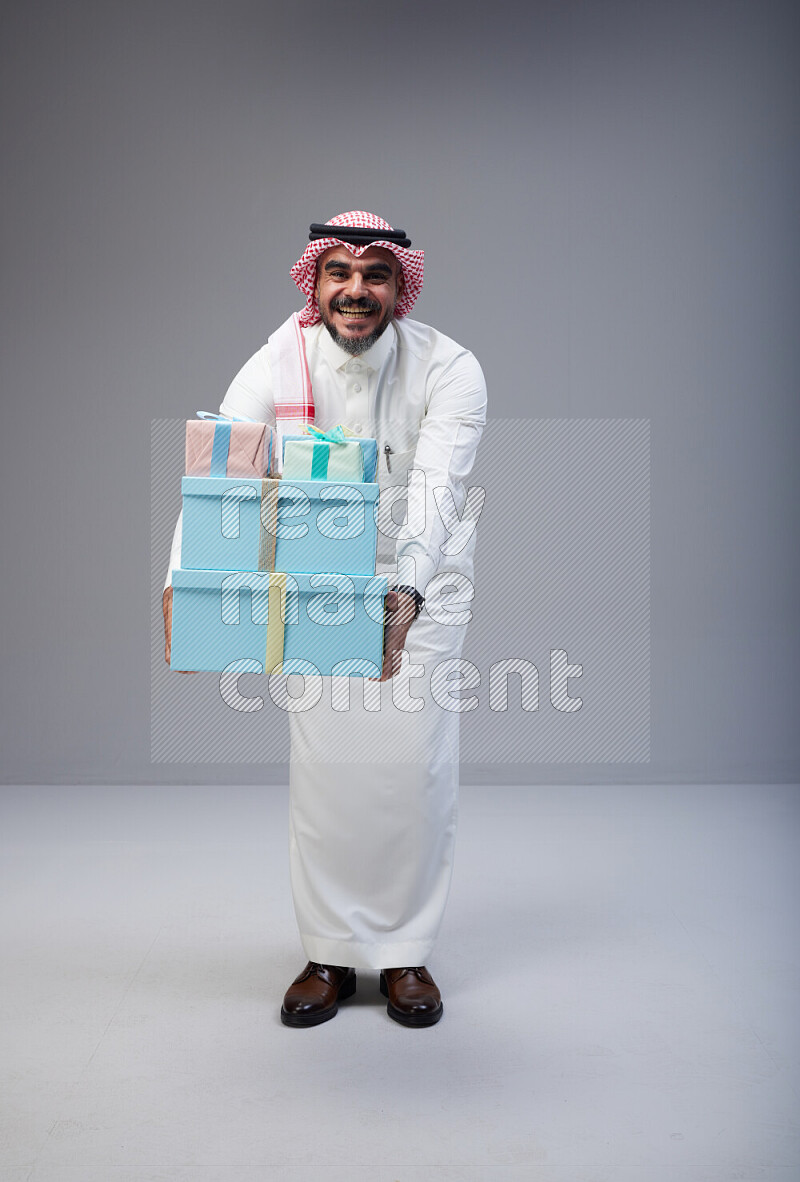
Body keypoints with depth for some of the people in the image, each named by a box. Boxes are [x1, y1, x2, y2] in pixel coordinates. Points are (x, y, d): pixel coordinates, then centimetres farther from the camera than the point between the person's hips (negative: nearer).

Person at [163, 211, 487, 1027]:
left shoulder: (449, 369, -19)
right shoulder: (277, 367, -16)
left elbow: (437, 488, -32)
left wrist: (407, 594, -50)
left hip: (423, 582, -1)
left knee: (416, 764, -3)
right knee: (322, 764, 0)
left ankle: (406, 952, 15)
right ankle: (330, 952, 17)